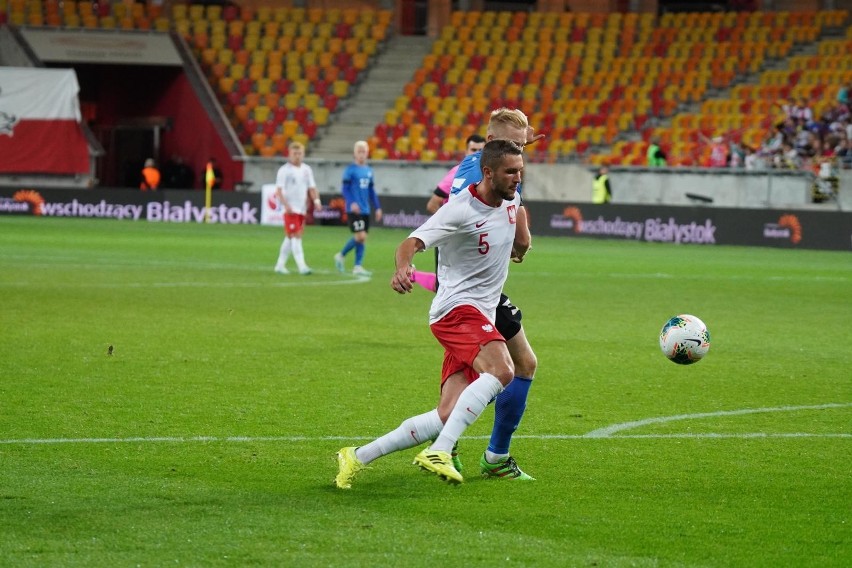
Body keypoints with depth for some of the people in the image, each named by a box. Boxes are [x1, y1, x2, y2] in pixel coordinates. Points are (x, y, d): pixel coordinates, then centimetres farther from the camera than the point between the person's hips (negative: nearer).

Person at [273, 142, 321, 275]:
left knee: (290, 238, 11)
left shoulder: (307, 170, 10)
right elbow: (279, 191, -11)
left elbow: (311, 188, 12)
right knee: (296, 237, -13)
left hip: (302, 209, 6)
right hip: (290, 209, -6)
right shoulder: (284, 170, -7)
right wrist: (286, 205, -25)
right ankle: (302, 266, -18)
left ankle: (280, 265, 20)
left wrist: (316, 200, -7)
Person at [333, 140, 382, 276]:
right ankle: (341, 256, 6)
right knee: (361, 236, -12)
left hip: (365, 210, 6)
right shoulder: (350, 170, -6)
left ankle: (358, 266, 9)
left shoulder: (369, 170, 13)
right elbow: (345, 189, -9)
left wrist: (377, 208, 15)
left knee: (362, 238, 4)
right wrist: (351, 203, -24)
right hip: (354, 210, -6)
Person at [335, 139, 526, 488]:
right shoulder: (461, 210, -15)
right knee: (501, 371, -34)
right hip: (457, 308, -8)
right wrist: (402, 267, -44)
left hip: (481, 316, 8)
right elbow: (412, 243, -26)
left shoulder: (510, 200, 9)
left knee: (446, 418, -3)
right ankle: (438, 453, -35)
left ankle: (357, 458, 5)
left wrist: (519, 246, 27)